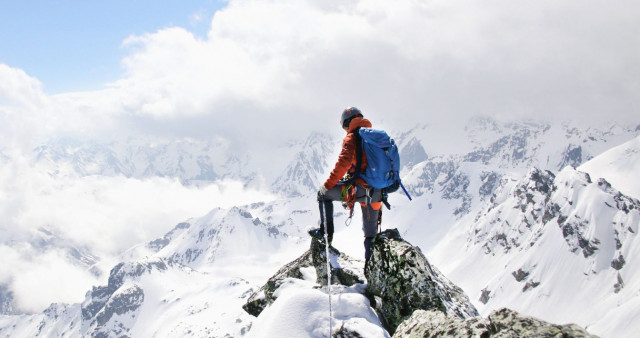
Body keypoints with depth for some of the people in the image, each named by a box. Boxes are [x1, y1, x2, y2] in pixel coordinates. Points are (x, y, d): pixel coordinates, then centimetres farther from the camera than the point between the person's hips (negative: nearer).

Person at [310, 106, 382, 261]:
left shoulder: (352, 137, -4)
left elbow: (344, 162, -18)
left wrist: (329, 183, -9)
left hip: (358, 188, -6)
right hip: (377, 194, 6)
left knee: (323, 193, 17)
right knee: (370, 233, 20)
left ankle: (326, 232, 8)